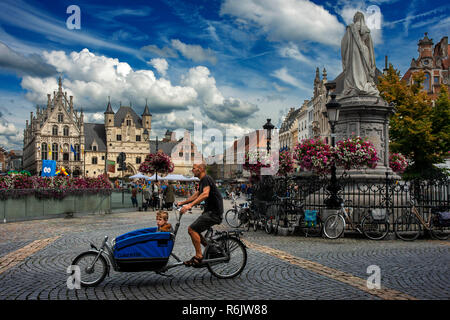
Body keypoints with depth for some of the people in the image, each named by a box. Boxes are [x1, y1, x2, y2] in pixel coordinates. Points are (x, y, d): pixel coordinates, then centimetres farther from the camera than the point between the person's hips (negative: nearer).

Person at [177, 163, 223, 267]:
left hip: (214, 213, -10)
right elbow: (196, 195, 29)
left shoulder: (206, 179, -14)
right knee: (194, 230, 12)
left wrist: (190, 205, -37)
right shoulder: (202, 181, 18)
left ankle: (198, 256, -8)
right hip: (209, 211, 10)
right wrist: (182, 203, 24)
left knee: (192, 229, -15)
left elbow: (205, 194, -31)